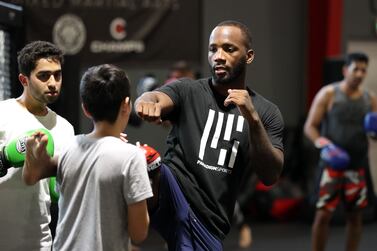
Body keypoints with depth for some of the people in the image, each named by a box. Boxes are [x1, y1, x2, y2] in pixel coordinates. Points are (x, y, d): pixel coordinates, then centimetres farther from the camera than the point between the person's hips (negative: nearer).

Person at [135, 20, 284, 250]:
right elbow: (157, 98, -18)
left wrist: (253, 119, -16)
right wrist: (147, 102, -44)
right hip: (171, 197, -3)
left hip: (208, 222, 3)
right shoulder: (187, 92, 4)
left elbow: (271, 176, -2)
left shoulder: (266, 112, 9)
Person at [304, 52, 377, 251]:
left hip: (358, 165, 4)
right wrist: (322, 143, -23)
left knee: (354, 216, 7)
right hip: (332, 163, -4)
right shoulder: (328, 94, -3)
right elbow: (309, 127, -4)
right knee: (323, 214, -7)